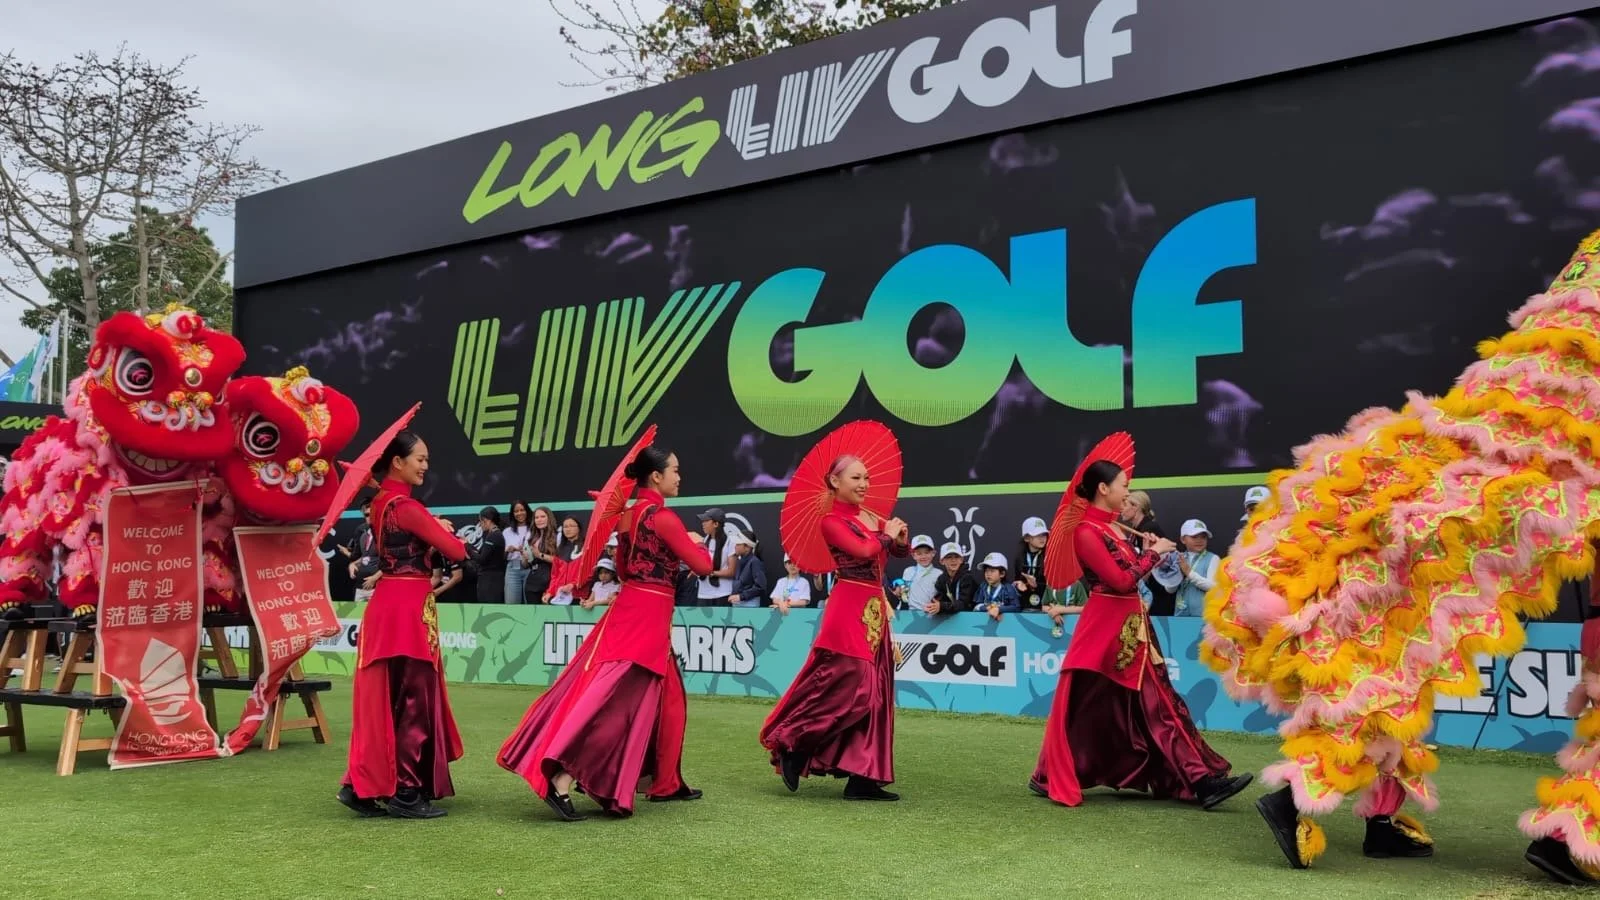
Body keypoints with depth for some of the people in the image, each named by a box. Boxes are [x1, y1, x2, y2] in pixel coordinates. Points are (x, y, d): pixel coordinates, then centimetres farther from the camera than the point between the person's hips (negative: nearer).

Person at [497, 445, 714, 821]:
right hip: (647, 615, -9)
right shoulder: (663, 517, -14)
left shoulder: (628, 515, 11)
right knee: (611, 696, -11)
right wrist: (695, 544, 8)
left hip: (631, 608, 9)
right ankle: (561, 777, -16)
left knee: (664, 698, 17)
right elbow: (702, 566, -12)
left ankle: (666, 783, 25)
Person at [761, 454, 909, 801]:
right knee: (847, 688, -11)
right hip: (850, 609, -8)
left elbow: (902, 552, 17)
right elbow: (863, 551, -21)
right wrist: (887, 535, -4)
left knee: (873, 694, 6)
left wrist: (901, 537, -4)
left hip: (873, 609, 8)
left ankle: (862, 778, 9)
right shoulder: (832, 521, -7)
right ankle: (792, 745, 6)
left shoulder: (871, 517, 14)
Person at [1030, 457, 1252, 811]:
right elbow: (1121, 581, -21)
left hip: (1130, 630, 9)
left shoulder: (1113, 529, 13)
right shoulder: (1086, 532, -15)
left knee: (1158, 705, 5)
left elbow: (1128, 576, 10)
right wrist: (1154, 552, -11)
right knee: (1084, 711, 1)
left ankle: (1203, 781, 4)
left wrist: (1145, 551, 1)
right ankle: (1049, 779, 16)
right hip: (1104, 631, -9)